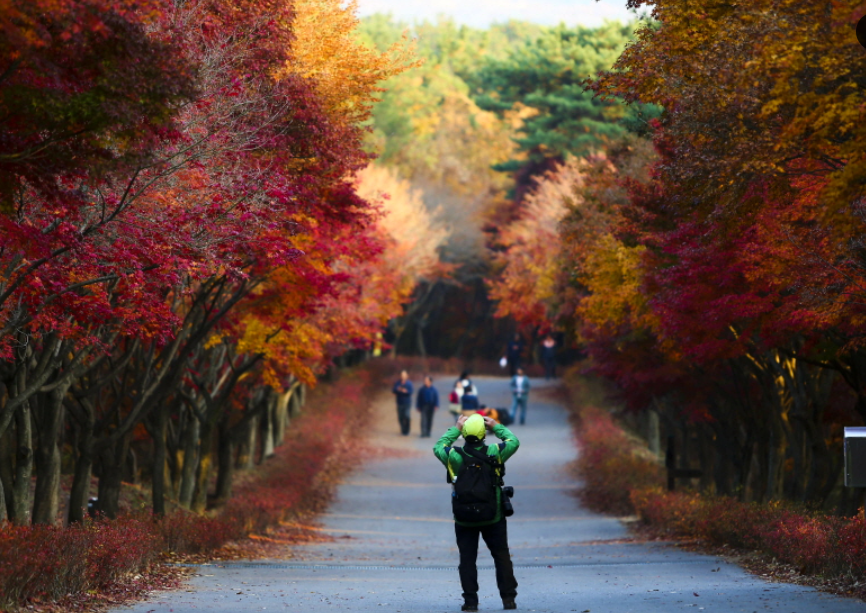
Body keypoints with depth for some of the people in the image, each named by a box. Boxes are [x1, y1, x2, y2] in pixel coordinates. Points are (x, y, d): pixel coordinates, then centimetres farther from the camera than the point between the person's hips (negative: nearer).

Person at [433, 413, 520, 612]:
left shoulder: (454, 456, -11)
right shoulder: (494, 453, -11)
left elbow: (438, 446, 11)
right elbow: (514, 441, 8)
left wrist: (456, 429, 16)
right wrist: (496, 427, 17)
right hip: (493, 518, 0)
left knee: (467, 559, 7)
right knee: (502, 556, 12)